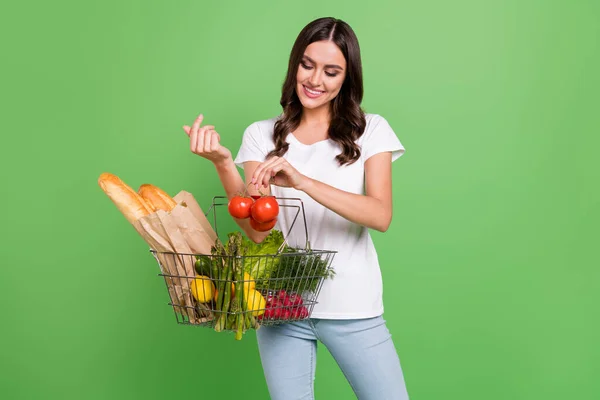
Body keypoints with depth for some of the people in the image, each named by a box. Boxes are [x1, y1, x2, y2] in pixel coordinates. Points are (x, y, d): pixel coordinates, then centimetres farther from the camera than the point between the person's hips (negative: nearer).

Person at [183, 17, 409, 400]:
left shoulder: (371, 131, 1)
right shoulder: (262, 135, 4)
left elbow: (381, 216, -13)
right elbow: (257, 232, -5)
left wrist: (303, 182, -25)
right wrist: (223, 163, -20)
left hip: (353, 308, -1)